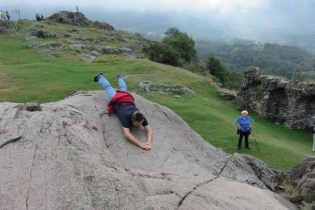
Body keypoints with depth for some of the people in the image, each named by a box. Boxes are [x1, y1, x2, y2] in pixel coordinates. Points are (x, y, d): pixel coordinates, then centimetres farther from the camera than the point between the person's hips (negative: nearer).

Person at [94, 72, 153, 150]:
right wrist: (140, 144, -64)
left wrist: (149, 142, -56)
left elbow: (149, 130, -37)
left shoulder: (141, 117, -37)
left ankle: (120, 77, 67)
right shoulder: (126, 117, -46)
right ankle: (99, 77, 55)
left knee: (123, 88, 36)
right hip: (116, 101, -3)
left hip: (128, 99, 3)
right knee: (108, 86, 26)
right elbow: (127, 134, -55)